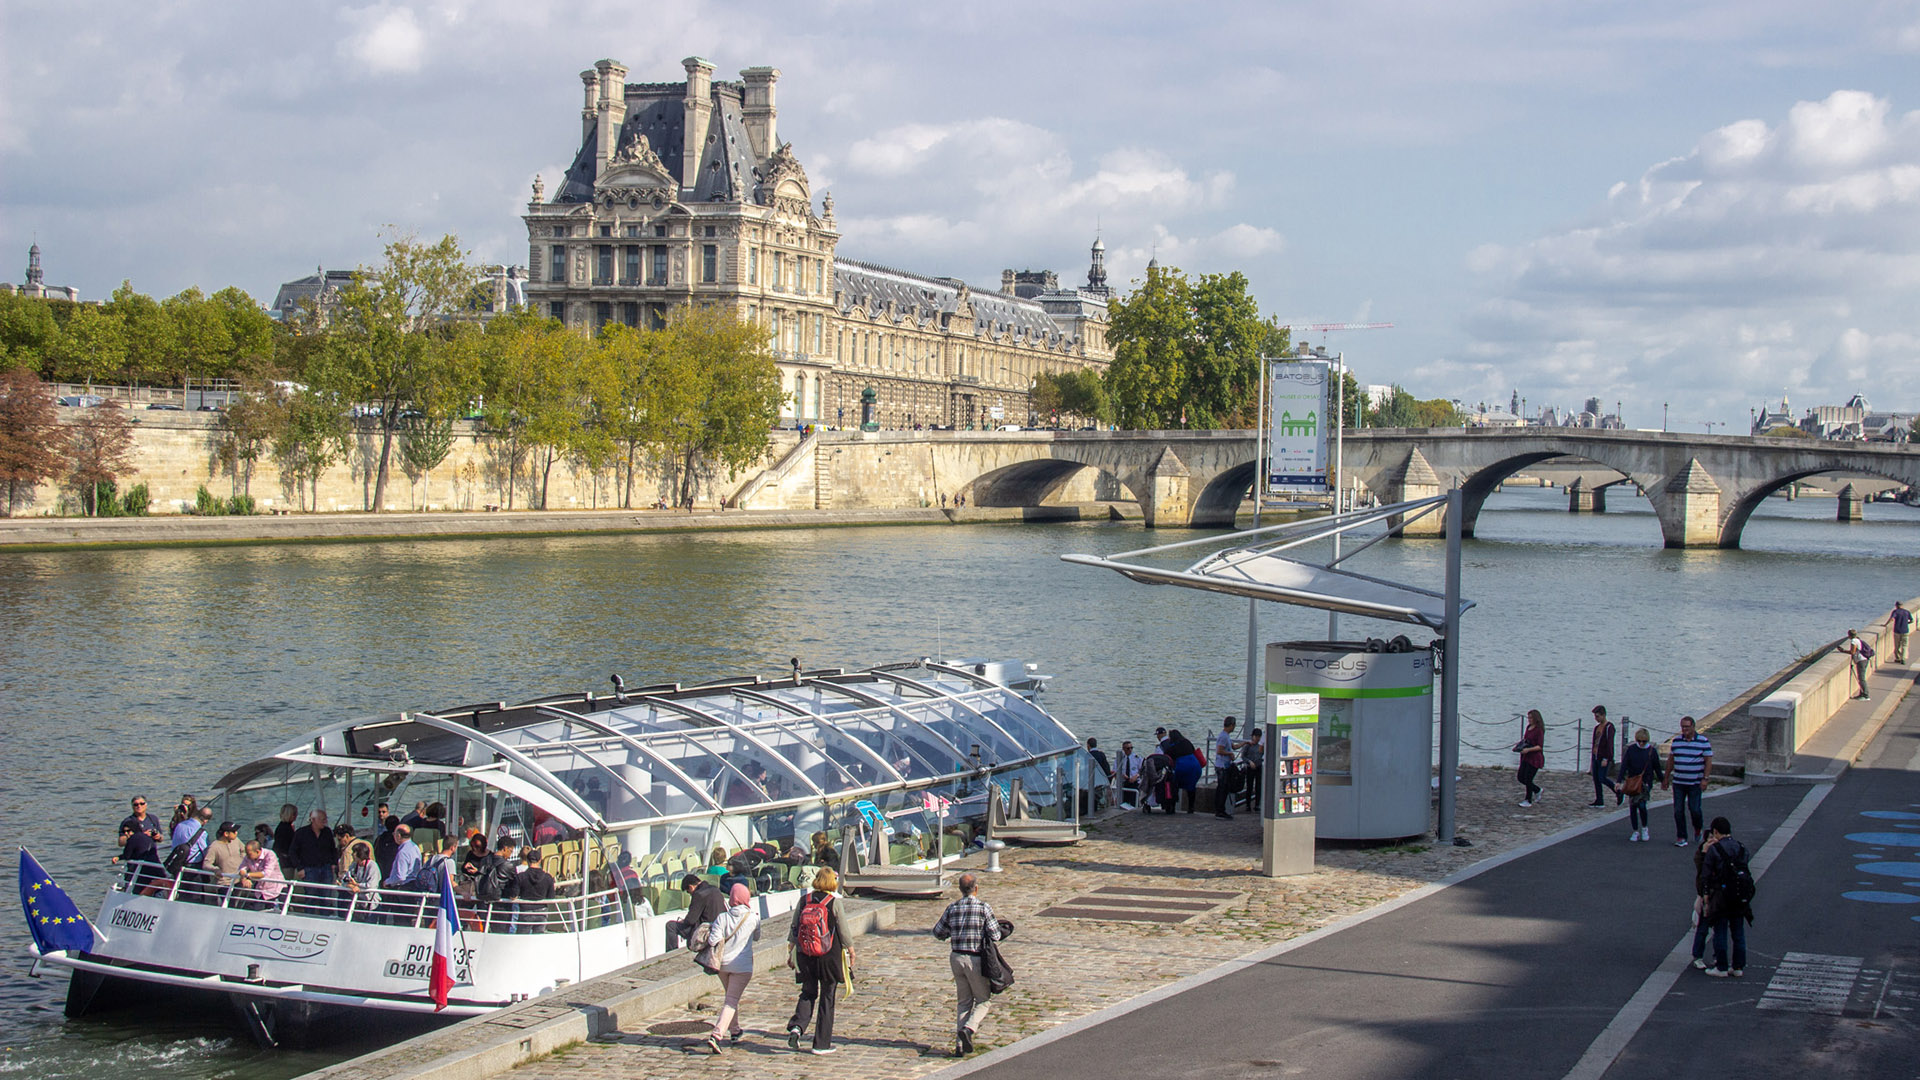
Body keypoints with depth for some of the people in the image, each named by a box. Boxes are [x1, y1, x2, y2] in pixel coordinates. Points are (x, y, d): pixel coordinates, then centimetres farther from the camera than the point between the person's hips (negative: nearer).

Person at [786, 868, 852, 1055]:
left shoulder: (804, 901, -1)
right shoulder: (834, 903, -10)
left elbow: (794, 928, 5)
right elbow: (842, 930, -5)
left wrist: (791, 952, 15)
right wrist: (850, 950, 9)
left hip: (806, 957, 3)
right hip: (830, 956, -3)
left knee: (808, 993, 18)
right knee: (827, 998, 8)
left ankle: (796, 1027, -7)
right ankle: (822, 1043, 10)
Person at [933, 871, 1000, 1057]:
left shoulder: (952, 908, 1)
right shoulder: (983, 907, -11)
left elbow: (938, 932, 9)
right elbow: (995, 935, -11)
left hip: (956, 957, 4)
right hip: (975, 958, -4)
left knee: (963, 1001, 15)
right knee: (983, 1000, 11)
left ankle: (960, 1045, 10)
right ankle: (968, 1029, -14)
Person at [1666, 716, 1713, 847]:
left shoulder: (1703, 741, -3)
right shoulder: (1676, 740, 7)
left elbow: (1708, 761, -4)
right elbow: (1671, 760, 15)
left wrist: (1705, 778, -13)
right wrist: (1666, 777, 15)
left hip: (1695, 783, -3)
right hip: (1678, 782, 3)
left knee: (1694, 809, -6)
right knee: (1678, 810, -1)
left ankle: (1697, 830, 23)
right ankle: (1682, 838, 5)